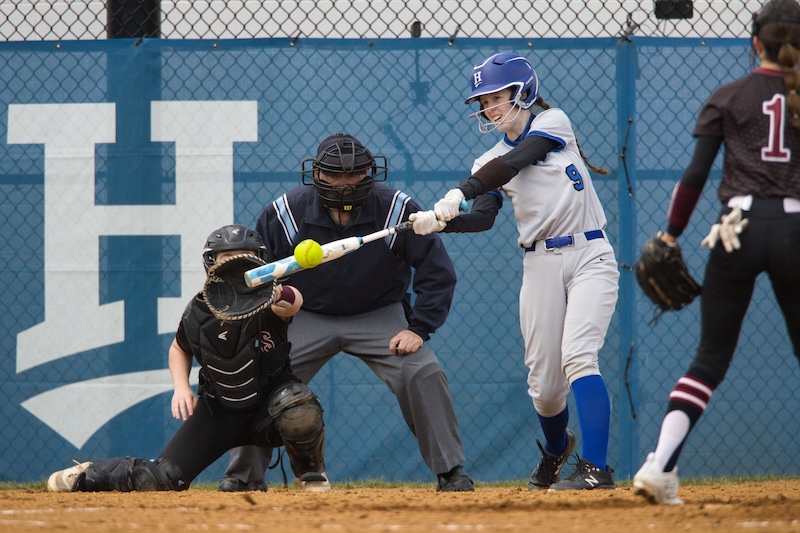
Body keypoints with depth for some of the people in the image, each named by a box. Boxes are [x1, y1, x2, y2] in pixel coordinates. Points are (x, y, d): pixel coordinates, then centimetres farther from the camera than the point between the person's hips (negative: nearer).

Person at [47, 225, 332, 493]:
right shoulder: (198, 311, -9)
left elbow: (294, 302, -45)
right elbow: (179, 349, 12)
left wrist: (282, 295, -69)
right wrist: (181, 387, -6)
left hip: (270, 403, -2)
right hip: (220, 411, 2)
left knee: (300, 410, -38)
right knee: (164, 479, -8)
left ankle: (312, 476, -7)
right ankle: (89, 474, 22)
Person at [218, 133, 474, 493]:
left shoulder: (398, 210, -20)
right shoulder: (285, 213, -18)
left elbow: (438, 272, -11)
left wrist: (418, 328, -19)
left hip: (380, 315, -1)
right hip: (307, 318, 1)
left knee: (424, 374, -20)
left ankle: (450, 470, -5)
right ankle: (243, 474, 7)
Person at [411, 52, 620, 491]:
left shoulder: (553, 122, 0)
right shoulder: (490, 162, 9)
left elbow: (516, 161, -19)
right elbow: (483, 218, -9)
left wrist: (460, 193, -30)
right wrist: (440, 222, -29)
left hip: (589, 257, -4)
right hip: (541, 265, 4)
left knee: (576, 356, -22)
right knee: (543, 382, 3)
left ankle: (596, 467, -26)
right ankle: (556, 448, 36)